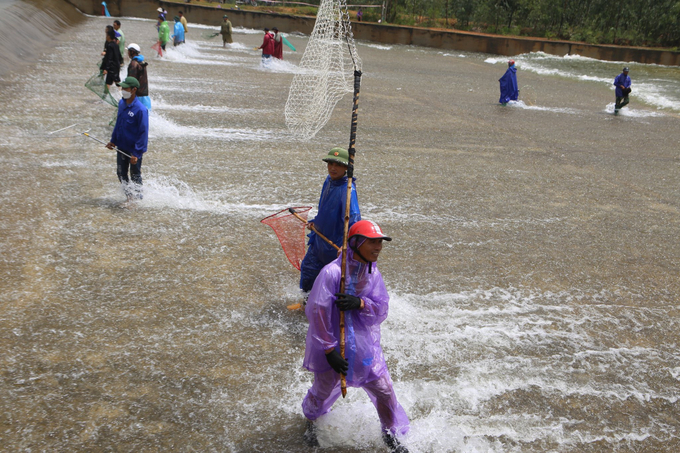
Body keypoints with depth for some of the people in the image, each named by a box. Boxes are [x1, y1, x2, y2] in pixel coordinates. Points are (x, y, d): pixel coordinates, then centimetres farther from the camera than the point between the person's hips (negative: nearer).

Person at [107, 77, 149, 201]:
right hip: (121, 147, 7)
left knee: (135, 176, 7)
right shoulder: (121, 104, 1)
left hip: (134, 149, -7)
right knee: (121, 174, 16)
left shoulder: (140, 109, -22)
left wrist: (136, 153, -22)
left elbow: (143, 132, -20)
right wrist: (113, 141, 15)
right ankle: (128, 195, 32)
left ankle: (138, 198, 23)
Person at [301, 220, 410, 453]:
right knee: (325, 388, 10)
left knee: (384, 390, 7)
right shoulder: (332, 272, -22)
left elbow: (382, 309, -4)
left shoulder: (373, 274, -1)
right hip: (333, 344, -5)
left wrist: (360, 303, -25)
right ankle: (311, 420, 46)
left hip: (365, 344, 5)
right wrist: (329, 350, -18)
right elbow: (318, 313, -20)